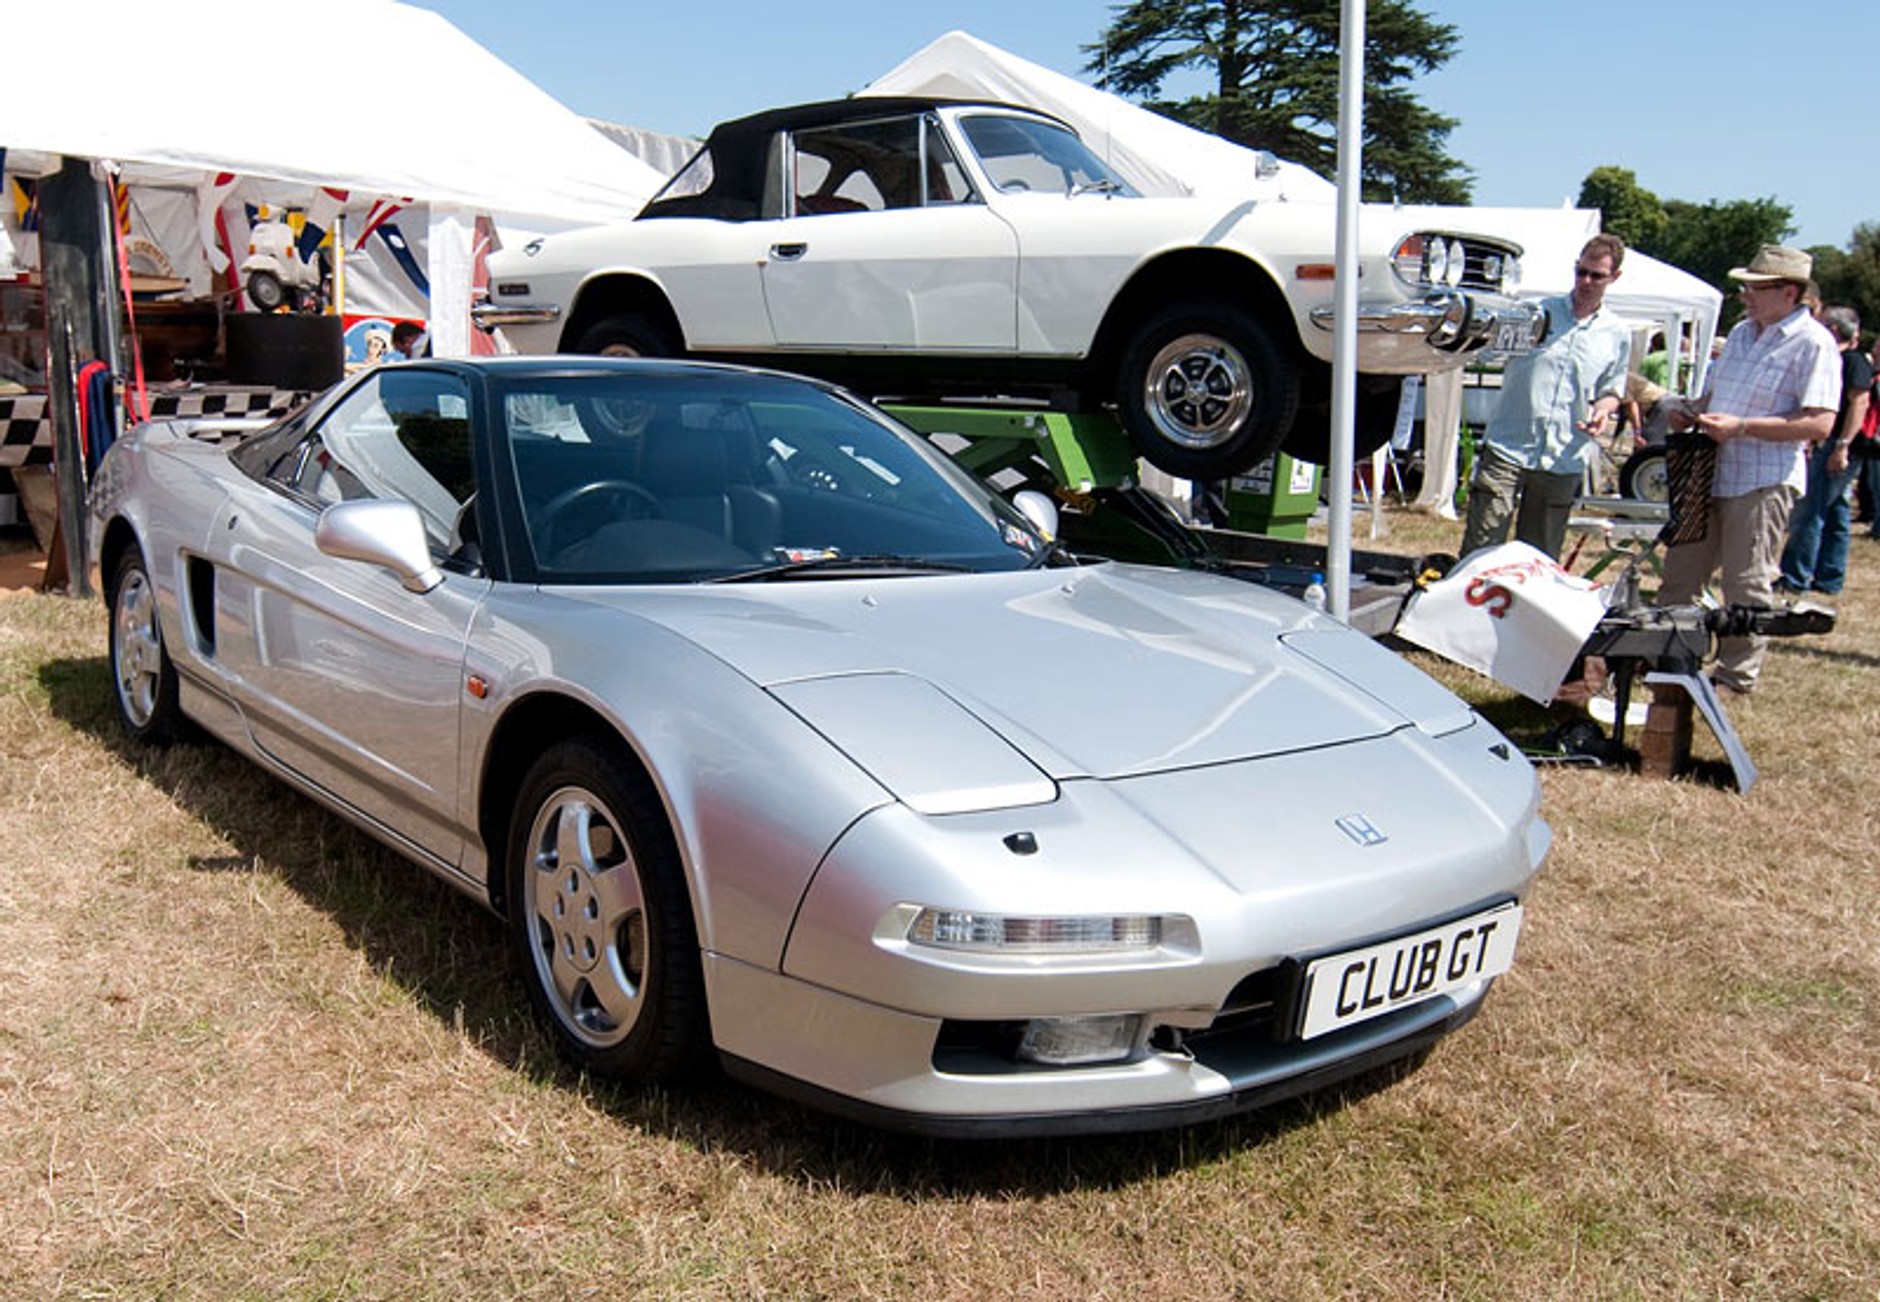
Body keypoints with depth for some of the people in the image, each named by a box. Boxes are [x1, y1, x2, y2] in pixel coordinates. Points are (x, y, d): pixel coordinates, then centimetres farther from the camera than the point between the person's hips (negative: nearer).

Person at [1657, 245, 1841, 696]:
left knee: (1747, 584, 0)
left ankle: (1736, 675, 10)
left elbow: (1819, 424, -18)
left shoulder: (1812, 343, -10)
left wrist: (1741, 427, -23)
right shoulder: (1742, 333, 15)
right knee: (1680, 571, 12)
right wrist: (1692, 414, 5)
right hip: (1711, 474, 8)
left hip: (1764, 481, -8)